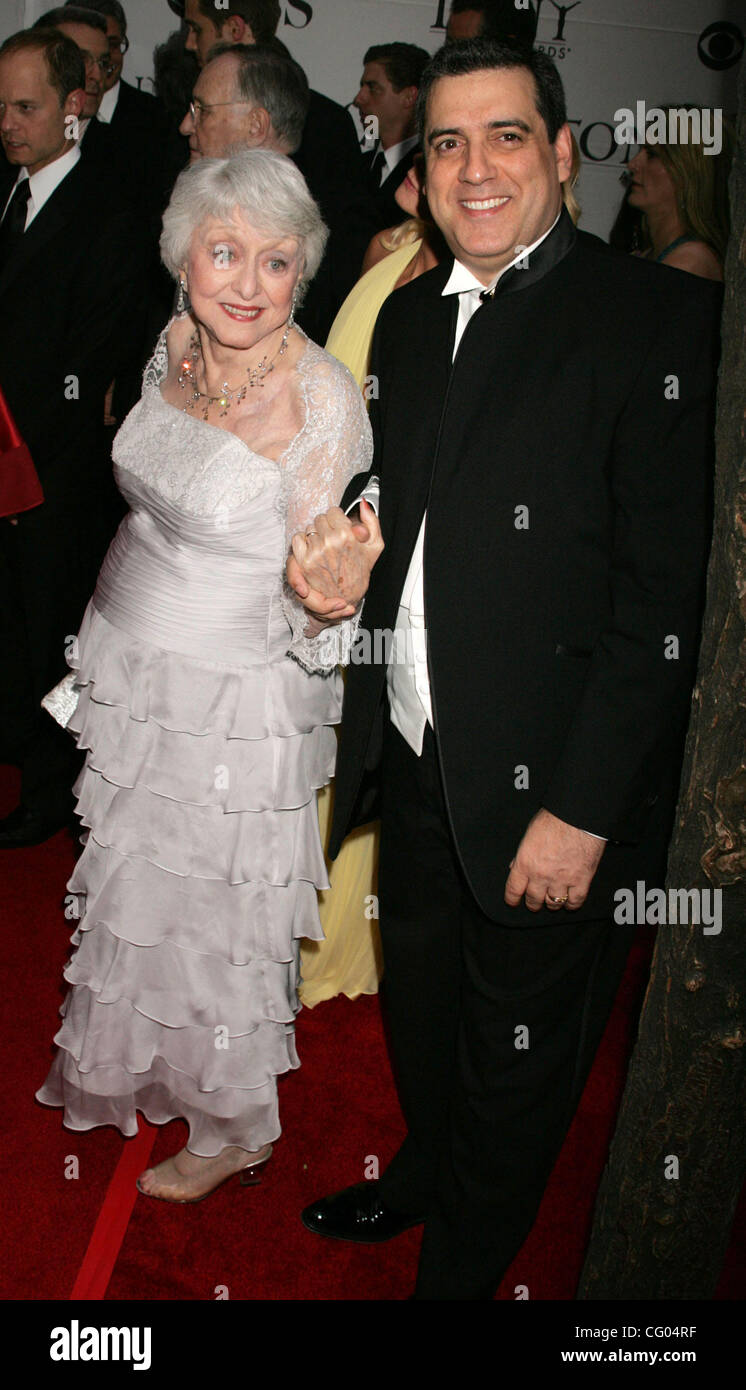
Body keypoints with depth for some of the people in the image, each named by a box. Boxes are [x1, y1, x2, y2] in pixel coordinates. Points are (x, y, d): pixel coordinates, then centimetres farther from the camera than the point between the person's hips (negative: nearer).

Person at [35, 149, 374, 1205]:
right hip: (130, 663, 7)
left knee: (207, 915, 10)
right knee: (128, 889, 24)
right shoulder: (178, 343, -3)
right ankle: (135, 1073, 53)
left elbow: (309, 610, -20)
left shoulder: (324, 400, -24)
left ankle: (234, 1128, 38)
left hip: (232, 700, -7)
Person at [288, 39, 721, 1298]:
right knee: (419, 1000, 25)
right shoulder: (408, 315, 9)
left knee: (517, 1048, 15)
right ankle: (422, 1177, 53)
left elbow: (666, 591, -17)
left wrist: (582, 808, -19)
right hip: (412, 762, 6)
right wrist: (352, 544, -5)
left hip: (547, 789, -6)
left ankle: (462, 1266, 40)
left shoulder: (658, 320, -13)